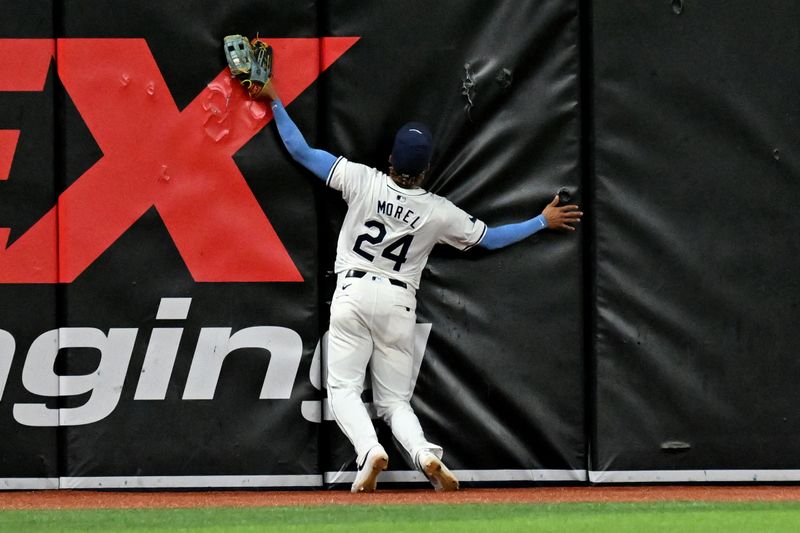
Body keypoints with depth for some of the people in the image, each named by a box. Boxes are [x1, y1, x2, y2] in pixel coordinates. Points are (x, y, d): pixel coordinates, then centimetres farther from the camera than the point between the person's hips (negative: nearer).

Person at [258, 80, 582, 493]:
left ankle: (369, 450, -28)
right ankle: (424, 454, -18)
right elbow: (490, 238, 8)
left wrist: (275, 102, 10)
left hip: (354, 292, -2)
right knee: (395, 401, 9)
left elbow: (300, 150, -3)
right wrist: (543, 222, 22)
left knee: (344, 388, -1)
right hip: (399, 302, 2)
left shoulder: (363, 181, -9)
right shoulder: (438, 212, -4)